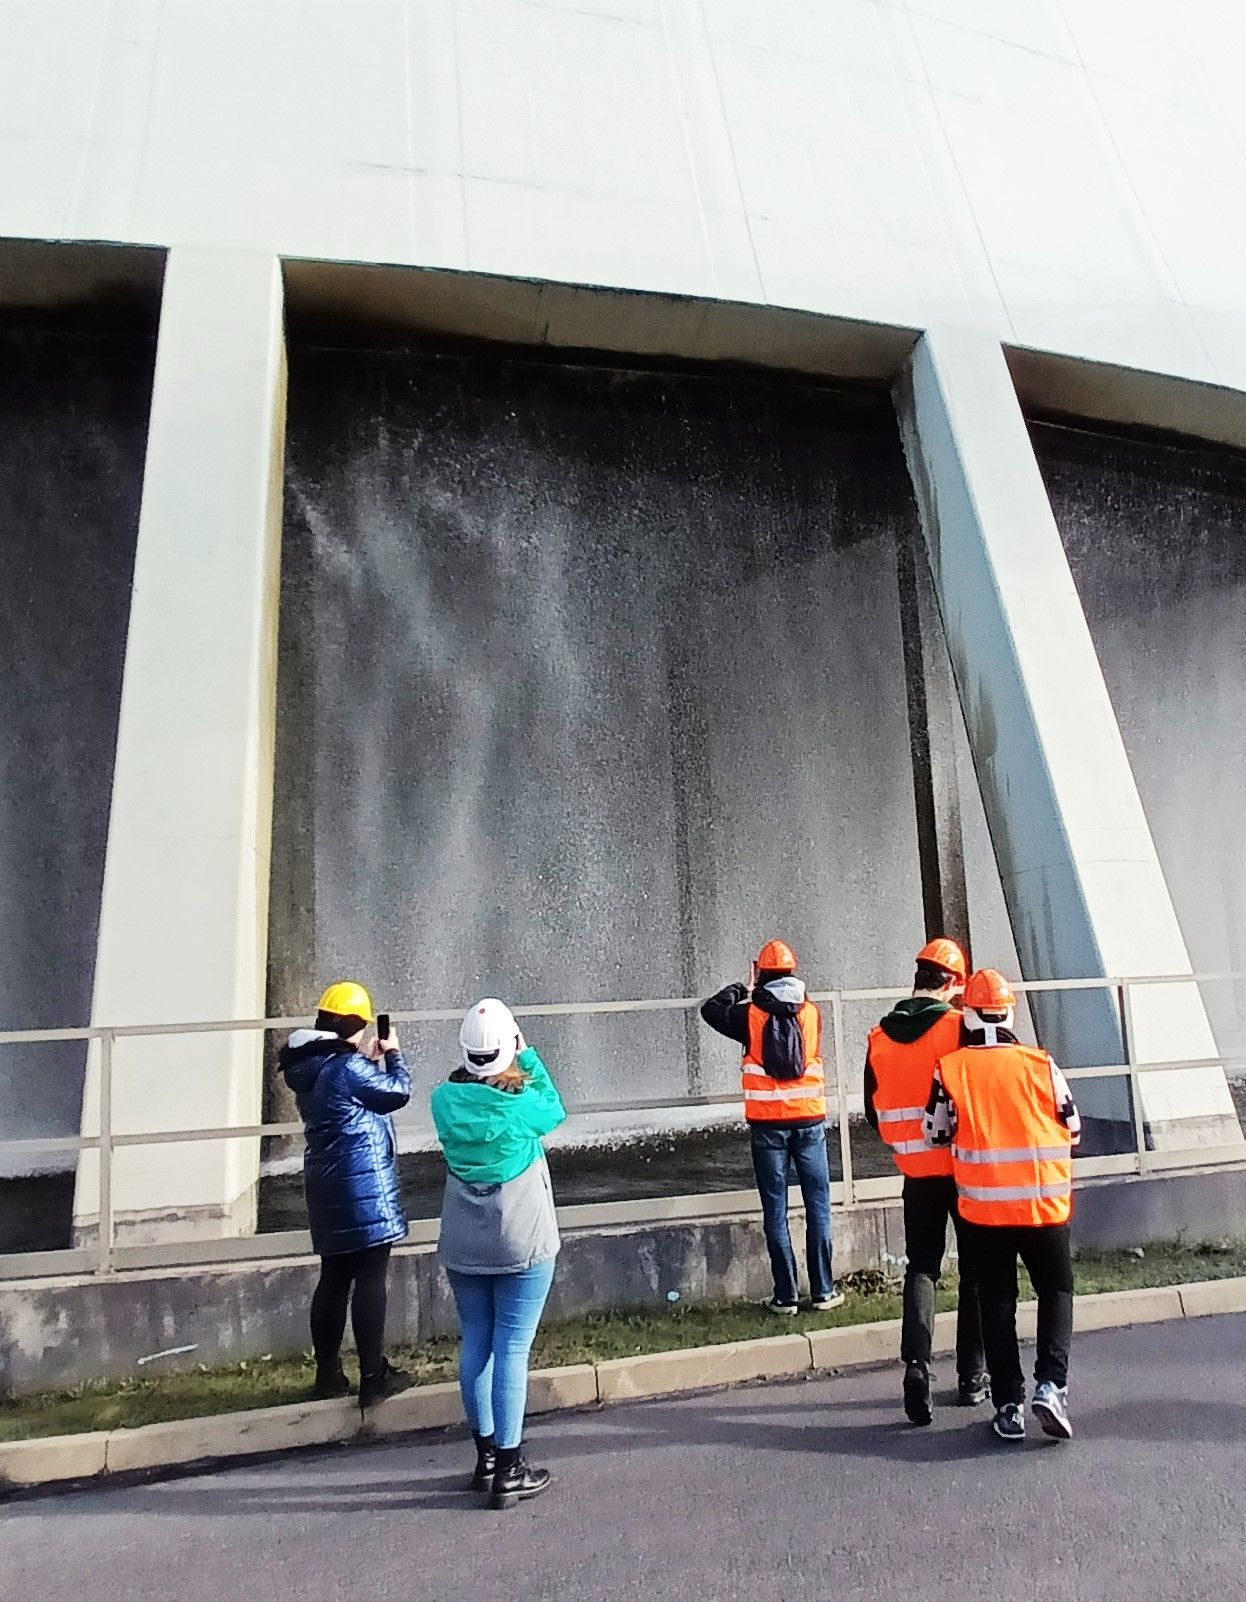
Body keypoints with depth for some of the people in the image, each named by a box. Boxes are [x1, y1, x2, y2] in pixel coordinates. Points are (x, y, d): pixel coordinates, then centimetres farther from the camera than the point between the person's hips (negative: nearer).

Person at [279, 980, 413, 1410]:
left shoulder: (307, 1067, 7)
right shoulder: (348, 1067, -20)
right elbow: (398, 1092, -9)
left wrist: (369, 1061, 15)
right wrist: (392, 1054, 5)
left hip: (326, 1185, 9)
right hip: (364, 1185, -9)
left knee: (334, 1278, 17)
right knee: (370, 1279, 0)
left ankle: (328, 1375, 25)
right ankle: (373, 1377, 8)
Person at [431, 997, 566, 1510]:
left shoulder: (445, 1099, -10)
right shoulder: (522, 1103, -20)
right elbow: (556, 1112, 2)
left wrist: (475, 1066, 1)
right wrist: (529, 1057, 4)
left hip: (463, 1245, 5)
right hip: (521, 1243, -4)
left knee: (475, 1345, 15)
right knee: (512, 1349, 3)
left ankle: (486, 1456, 29)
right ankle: (509, 1471, 11)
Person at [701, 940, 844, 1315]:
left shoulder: (751, 1015, -6)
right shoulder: (811, 1012, -1)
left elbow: (710, 1009, 9)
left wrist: (742, 990, 18)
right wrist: (756, 996, 23)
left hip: (768, 1124, -1)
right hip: (809, 1120, 2)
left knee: (775, 1211, 6)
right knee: (818, 1207, 10)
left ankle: (786, 1295, 10)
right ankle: (823, 1291, 14)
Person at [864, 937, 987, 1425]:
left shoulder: (879, 1038, -1)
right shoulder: (960, 1027, -13)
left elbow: (874, 1112, 6)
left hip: (917, 1173, 2)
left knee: (920, 1266, 12)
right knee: (976, 1270, 13)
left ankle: (916, 1362, -5)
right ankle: (971, 1375, 21)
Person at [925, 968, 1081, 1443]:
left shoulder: (949, 1069, -8)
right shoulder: (1040, 1065, -6)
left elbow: (937, 1135, -2)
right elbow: (1073, 1130, 6)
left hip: (982, 1207, 0)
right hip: (1043, 1204, 0)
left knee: (996, 1300, 13)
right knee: (1056, 1288, 19)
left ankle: (1009, 1406, 15)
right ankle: (1051, 1384, 4)